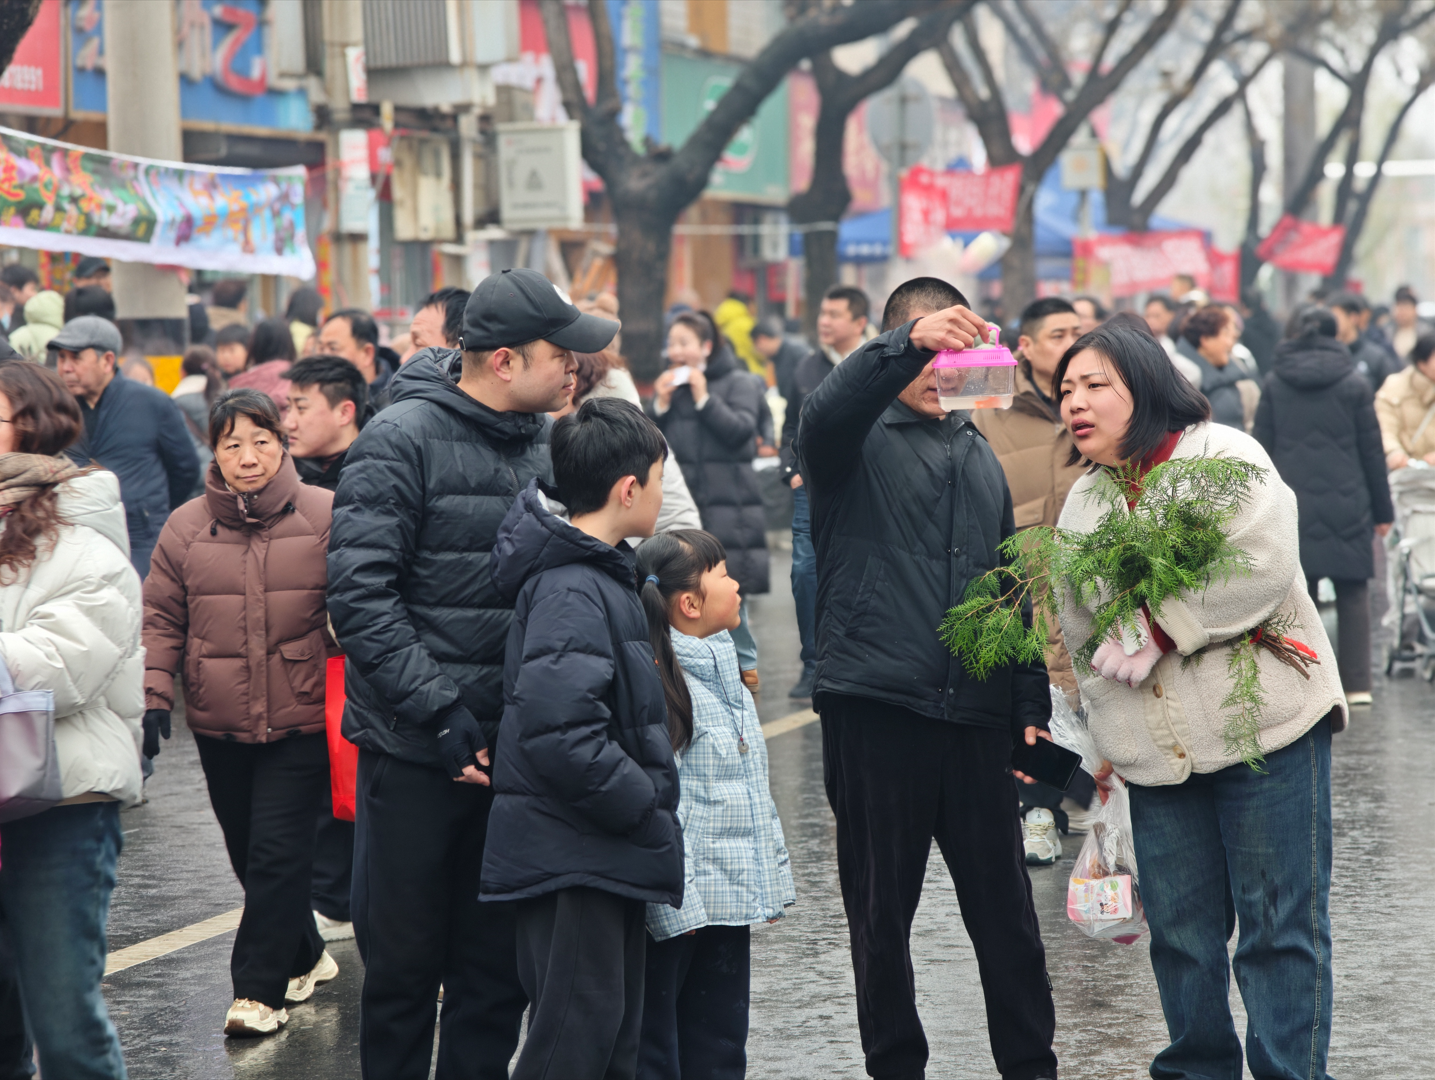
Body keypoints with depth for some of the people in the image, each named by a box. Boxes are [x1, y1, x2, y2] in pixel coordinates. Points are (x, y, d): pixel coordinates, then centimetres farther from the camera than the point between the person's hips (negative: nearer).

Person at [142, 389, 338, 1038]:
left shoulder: (326, 516, -3)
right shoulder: (187, 527, 4)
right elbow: (161, 619, 7)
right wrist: (152, 694, -4)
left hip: (300, 721, -4)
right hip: (219, 723, 4)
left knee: (277, 856, -7)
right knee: (249, 856, 13)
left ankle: (260, 990, 0)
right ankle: (304, 958, 32)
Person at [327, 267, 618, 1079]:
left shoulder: (548, 442, 8)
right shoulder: (404, 440, -11)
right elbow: (362, 594, -16)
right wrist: (441, 710, -20)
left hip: (515, 747, 5)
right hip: (415, 754, -5)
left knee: (499, 966, 11)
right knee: (405, 961, 5)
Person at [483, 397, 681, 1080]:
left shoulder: (602, 576, 14)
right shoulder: (572, 593, -18)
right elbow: (560, 733, -28)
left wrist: (648, 805, 11)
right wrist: (648, 811, -19)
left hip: (609, 856, 10)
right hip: (572, 859, -10)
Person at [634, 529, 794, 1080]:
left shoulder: (727, 677, 15)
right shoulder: (660, 685, -16)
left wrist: (774, 876, 20)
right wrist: (675, 900, -23)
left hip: (732, 899, 9)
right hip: (680, 906, -9)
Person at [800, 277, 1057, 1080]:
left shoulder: (980, 456, 19)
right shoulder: (860, 441, 2)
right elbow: (828, 411, -24)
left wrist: (1031, 707, 13)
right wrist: (909, 342, -39)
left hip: (976, 716, 4)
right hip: (877, 711, -4)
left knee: (1006, 908, 6)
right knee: (882, 912, 5)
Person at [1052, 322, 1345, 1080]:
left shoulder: (1221, 455, -4)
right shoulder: (1082, 504, 17)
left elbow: (1263, 565, -18)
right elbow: (1078, 627, 17)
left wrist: (1160, 630, -17)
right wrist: (1101, 738, 7)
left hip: (1261, 725, -6)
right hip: (1156, 753, 6)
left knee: (1279, 925, -3)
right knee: (1181, 933, 7)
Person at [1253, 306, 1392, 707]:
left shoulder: (1275, 383, 4)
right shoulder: (1354, 383, 0)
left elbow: (1262, 449, 5)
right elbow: (1372, 450, 2)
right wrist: (1382, 509, 9)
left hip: (1292, 505, 1)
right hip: (1346, 505, -1)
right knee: (1353, 593, 4)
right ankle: (1357, 685, 1)